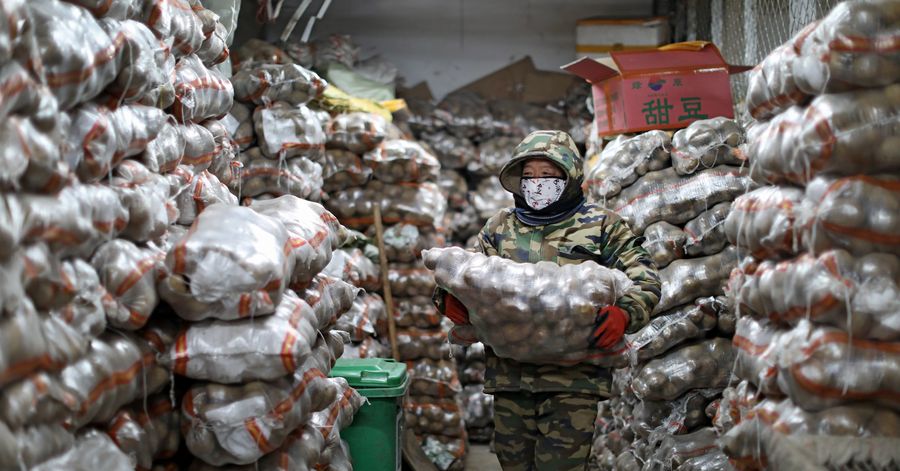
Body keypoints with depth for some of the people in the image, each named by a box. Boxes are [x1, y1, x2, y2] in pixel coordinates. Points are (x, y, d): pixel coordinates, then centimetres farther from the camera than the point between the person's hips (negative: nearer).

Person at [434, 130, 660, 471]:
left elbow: (645, 280, 3)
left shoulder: (601, 226, 6)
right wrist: (449, 298, -8)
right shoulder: (500, 228, 15)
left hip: (574, 375, -3)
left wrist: (625, 313, -18)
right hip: (509, 375, 4)